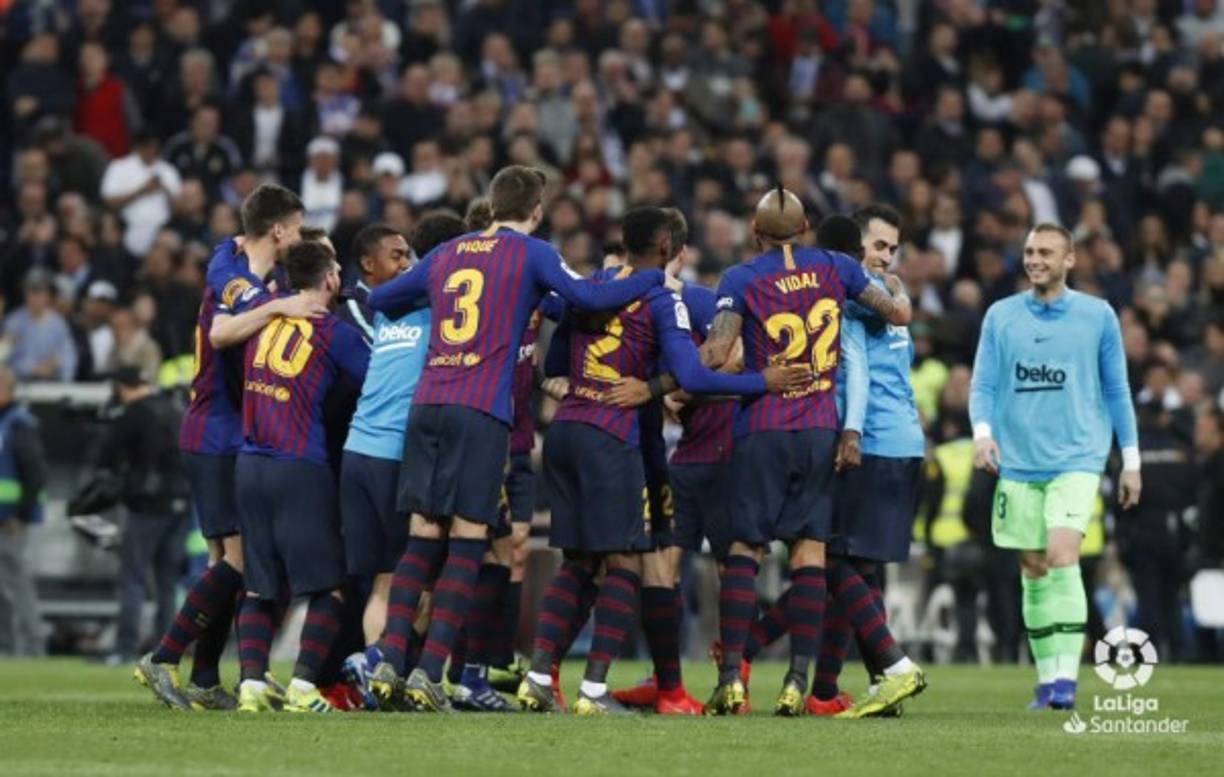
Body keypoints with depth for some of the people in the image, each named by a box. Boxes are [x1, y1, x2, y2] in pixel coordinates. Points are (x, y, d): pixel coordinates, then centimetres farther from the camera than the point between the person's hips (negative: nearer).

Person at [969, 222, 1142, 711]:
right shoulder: (1000, 316, 7)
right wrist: (982, 432, -14)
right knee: (1034, 571, 5)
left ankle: (1066, 678, -19)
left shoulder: (1097, 316, 3)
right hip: (1018, 463, 3)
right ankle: (1047, 677, 15)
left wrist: (1131, 460, 9)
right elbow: (983, 384, 5)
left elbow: (1116, 390, 9)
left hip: (1076, 459, -3)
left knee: (1062, 556, -19)